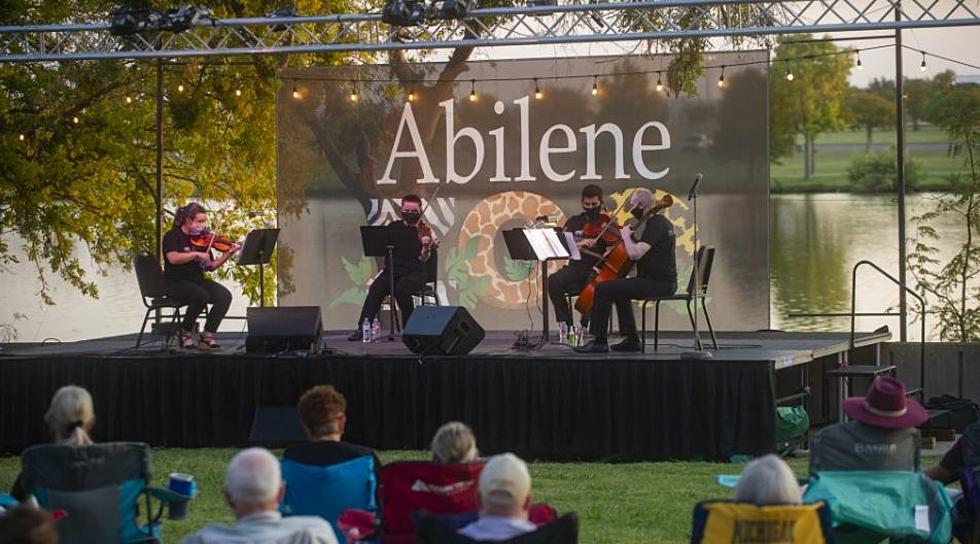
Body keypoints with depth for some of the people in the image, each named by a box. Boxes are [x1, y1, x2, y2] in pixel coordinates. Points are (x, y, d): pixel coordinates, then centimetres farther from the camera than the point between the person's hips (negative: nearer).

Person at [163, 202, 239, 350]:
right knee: (202, 295, -34)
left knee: (225, 295, -18)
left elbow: (211, 266, 10)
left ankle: (207, 336, -16)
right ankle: (185, 333, -12)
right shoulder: (173, 237, -7)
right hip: (176, 283, -6)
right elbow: (173, 258, -27)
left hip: (197, 281, 6)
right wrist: (196, 254, -31)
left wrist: (229, 253, -2)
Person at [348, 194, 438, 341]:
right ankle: (362, 329, -27)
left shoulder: (425, 231, 0)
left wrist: (427, 247, -31)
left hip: (415, 272, -3)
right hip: (392, 270, 3)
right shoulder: (394, 227, 12)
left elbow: (422, 259, -10)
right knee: (376, 288, -27)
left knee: (401, 289, -34)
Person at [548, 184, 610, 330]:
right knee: (554, 281, -28)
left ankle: (586, 322, -21)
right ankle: (565, 322, -18)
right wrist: (577, 244, -17)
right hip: (576, 267, 2)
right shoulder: (574, 222, 15)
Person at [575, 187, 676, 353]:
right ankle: (631, 339, 27)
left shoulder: (654, 225, -17)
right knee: (620, 290, 32)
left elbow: (635, 253, -29)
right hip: (666, 282, 11)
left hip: (657, 283, -11)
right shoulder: (663, 222, 15)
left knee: (603, 289, -13)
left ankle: (599, 341, -10)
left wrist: (626, 235, -13)